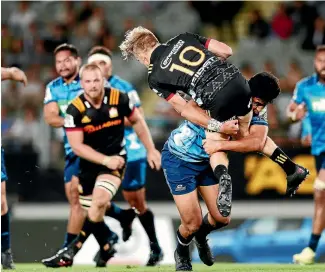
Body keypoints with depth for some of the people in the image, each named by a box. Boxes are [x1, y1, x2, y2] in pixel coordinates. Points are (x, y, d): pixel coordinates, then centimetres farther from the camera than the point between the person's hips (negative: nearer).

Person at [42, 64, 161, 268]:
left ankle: (72, 251, -18)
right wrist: (105, 160, -24)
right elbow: (77, 146, -15)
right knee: (95, 211, 4)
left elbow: (137, 121, 6)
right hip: (89, 163, 2)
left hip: (116, 158, -2)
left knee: (99, 201, -23)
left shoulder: (119, 99, -12)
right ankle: (106, 248, 30)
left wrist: (151, 149, 7)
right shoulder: (75, 109, -16)